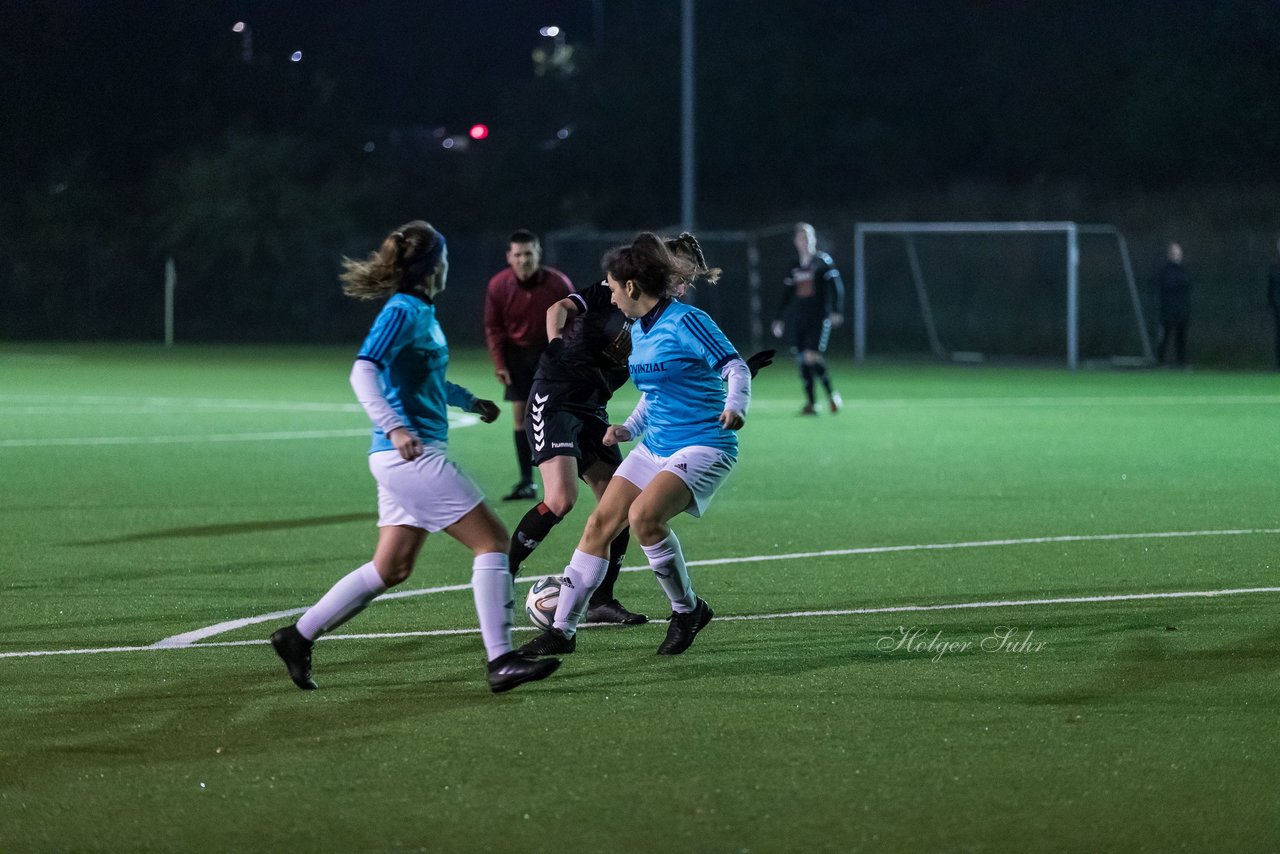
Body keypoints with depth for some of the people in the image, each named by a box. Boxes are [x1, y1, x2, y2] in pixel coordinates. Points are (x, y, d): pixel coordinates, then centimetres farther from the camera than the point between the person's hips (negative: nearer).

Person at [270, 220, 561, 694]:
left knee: (392, 568, 12)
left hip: (412, 456, 10)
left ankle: (299, 636, 17)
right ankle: (501, 662, -10)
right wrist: (394, 427, -35)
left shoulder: (422, 312, 16)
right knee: (491, 540, -9)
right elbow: (363, 372, -24)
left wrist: (469, 401, 41)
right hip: (412, 454, -10)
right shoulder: (403, 312, -12)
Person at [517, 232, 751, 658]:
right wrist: (628, 428, 10)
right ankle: (562, 630, 9)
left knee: (643, 515, -29)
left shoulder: (685, 321, -15)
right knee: (599, 524, 1)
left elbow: (736, 368, -18)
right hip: (656, 446, 9)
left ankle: (688, 610, -7)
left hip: (702, 446, -9)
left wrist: (735, 406, -37)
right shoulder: (639, 330, 12)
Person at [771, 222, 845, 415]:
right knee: (804, 362, 1)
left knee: (813, 357, -17)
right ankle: (810, 403, 6)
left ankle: (831, 393, 0)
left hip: (819, 318, -5)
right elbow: (786, 295, 20)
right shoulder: (794, 267, 15)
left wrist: (836, 311, -18)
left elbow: (836, 287, -7)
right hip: (799, 319, 5)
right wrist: (779, 319, 17)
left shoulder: (823, 261, -1)